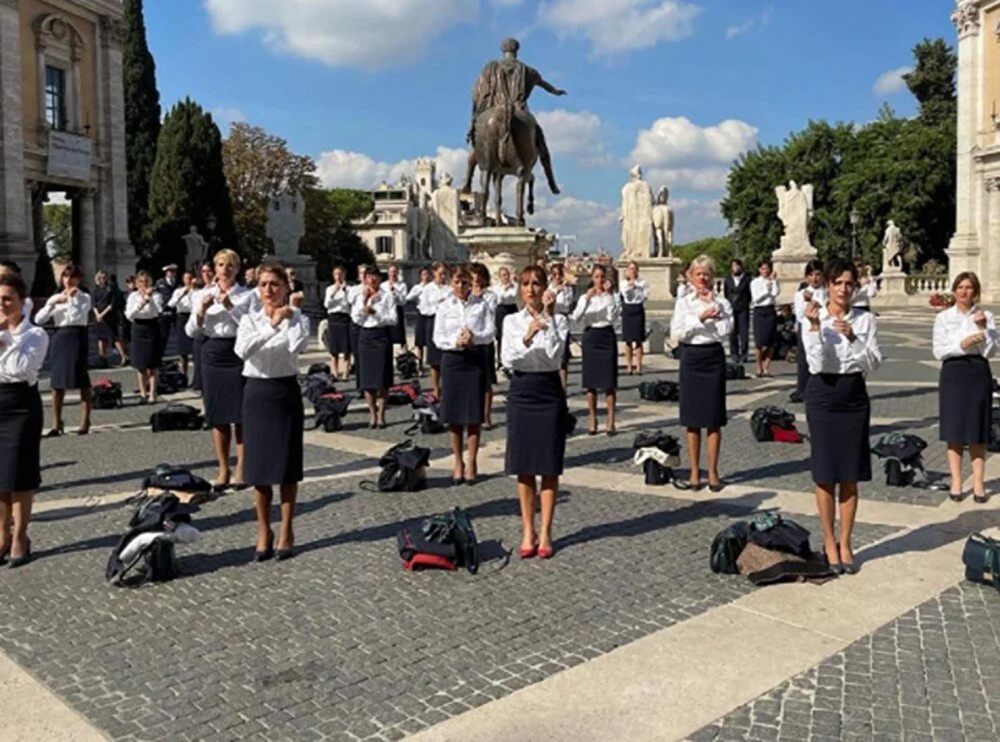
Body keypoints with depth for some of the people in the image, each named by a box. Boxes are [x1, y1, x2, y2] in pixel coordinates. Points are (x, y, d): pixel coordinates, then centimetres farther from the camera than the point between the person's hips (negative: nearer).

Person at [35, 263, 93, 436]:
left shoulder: (84, 297, 2)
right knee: (57, 381, 4)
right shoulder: (55, 297, 12)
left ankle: (86, 420, 8)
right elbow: (38, 320, 2)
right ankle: (57, 423, 13)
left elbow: (76, 316, -15)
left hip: (77, 336, -4)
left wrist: (72, 298, -10)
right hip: (59, 338, 4)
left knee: (81, 380, 0)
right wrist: (52, 303, -8)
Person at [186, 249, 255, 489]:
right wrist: (201, 310, -10)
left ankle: (241, 469, 12)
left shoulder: (247, 295, 0)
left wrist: (230, 306, -18)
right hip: (212, 354, 3)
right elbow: (192, 332, 5)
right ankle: (223, 470, 18)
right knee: (217, 415, 8)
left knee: (240, 415, 0)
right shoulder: (203, 295, 8)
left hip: (238, 353, -3)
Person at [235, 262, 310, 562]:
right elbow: (242, 350, -18)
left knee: (287, 462, 3)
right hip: (257, 391, 2)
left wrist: (291, 315, -13)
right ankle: (264, 530, 19)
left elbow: (299, 346, -23)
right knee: (259, 462, 5)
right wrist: (272, 324, -23)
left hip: (286, 391, -2)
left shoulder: (296, 317, -1)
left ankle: (286, 530, 17)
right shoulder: (250, 319, 4)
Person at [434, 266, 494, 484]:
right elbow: (438, 338, 1)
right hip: (452, 359, 1)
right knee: (453, 414, 4)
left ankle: (471, 462, 11)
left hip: (475, 359, -1)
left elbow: (490, 333, -2)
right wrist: (455, 341, -17)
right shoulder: (444, 307, 5)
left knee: (474, 414, 0)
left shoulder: (481, 305, 3)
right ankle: (458, 462, 16)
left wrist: (474, 337, -21)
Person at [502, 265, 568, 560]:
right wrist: (527, 336, -22)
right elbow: (507, 360, -7)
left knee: (549, 467, 2)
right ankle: (528, 532, 16)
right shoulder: (512, 321, 6)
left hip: (549, 394, -2)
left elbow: (555, 357, -16)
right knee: (523, 467, 6)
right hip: (521, 393, 2)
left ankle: (545, 533, 12)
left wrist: (550, 316, -17)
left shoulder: (558, 320, 0)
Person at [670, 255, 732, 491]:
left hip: (713, 358, -1)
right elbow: (676, 332, -8)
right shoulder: (684, 303, 5)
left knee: (714, 418, 2)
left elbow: (724, 331, -12)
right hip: (691, 358, 1)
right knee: (692, 418, 5)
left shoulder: (721, 302, 3)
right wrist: (700, 317, -17)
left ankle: (713, 471, 12)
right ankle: (694, 471, 15)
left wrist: (712, 304, -10)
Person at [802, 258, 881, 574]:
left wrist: (853, 337, -20)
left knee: (850, 476, 7)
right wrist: (815, 326, -22)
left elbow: (872, 363, -6)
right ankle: (829, 542, 18)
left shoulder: (865, 320, 2)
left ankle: (845, 544, 19)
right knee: (826, 475, 4)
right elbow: (816, 365, -14)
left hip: (854, 396, 2)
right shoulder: (813, 319, -4)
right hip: (823, 395, -2)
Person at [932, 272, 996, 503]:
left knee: (978, 431, 4)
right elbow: (938, 351, -4)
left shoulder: (986, 316, 4)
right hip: (953, 373, 0)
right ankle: (956, 481, 12)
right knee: (954, 430, 3)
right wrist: (962, 345, -17)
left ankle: (978, 482, 12)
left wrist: (983, 329, -15)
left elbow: (990, 352, -3)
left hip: (979, 373, 0)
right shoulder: (943, 317, 3)